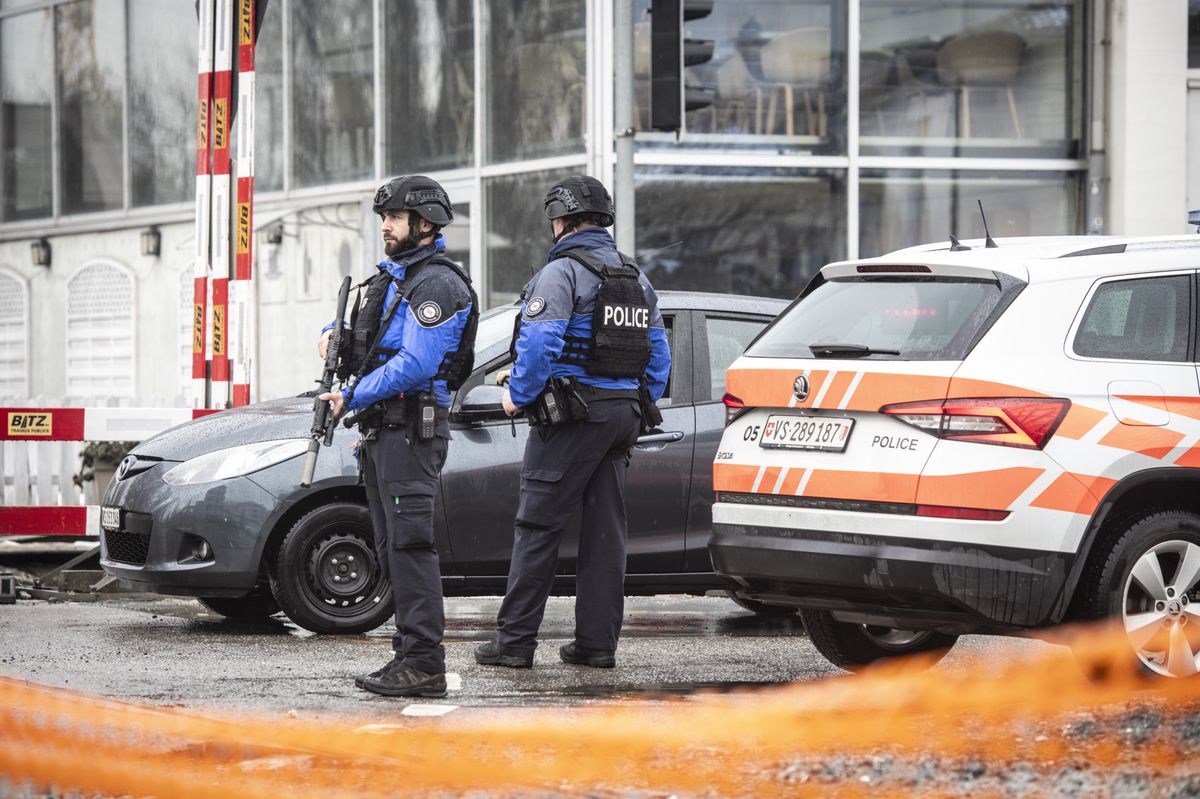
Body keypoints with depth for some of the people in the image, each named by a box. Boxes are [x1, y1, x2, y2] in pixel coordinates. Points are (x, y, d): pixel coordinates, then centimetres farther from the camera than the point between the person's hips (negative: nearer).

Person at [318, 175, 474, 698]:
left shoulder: (436, 283, -12)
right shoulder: (393, 277, 20)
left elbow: (414, 364, -22)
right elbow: (370, 339, 32)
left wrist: (353, 397, -17)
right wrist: (335, 335, 10)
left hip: (412, 431, -10)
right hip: (381, 430, 10)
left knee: (410, 544, -13)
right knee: (393, 549, 12)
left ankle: (424, 664, -16)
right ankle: (412, 652, 16)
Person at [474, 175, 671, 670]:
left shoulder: (562, 272, -10)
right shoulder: (637, 279, 16)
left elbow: (539, 343, -21)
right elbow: (658, 356, 18)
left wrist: (518, 395, -8)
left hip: (570, 420, -8)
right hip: (623, 415, 8)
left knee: (538, 527, -4)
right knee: (604, 530, 9)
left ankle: (515, 641, -4)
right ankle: (598, 642, 9)